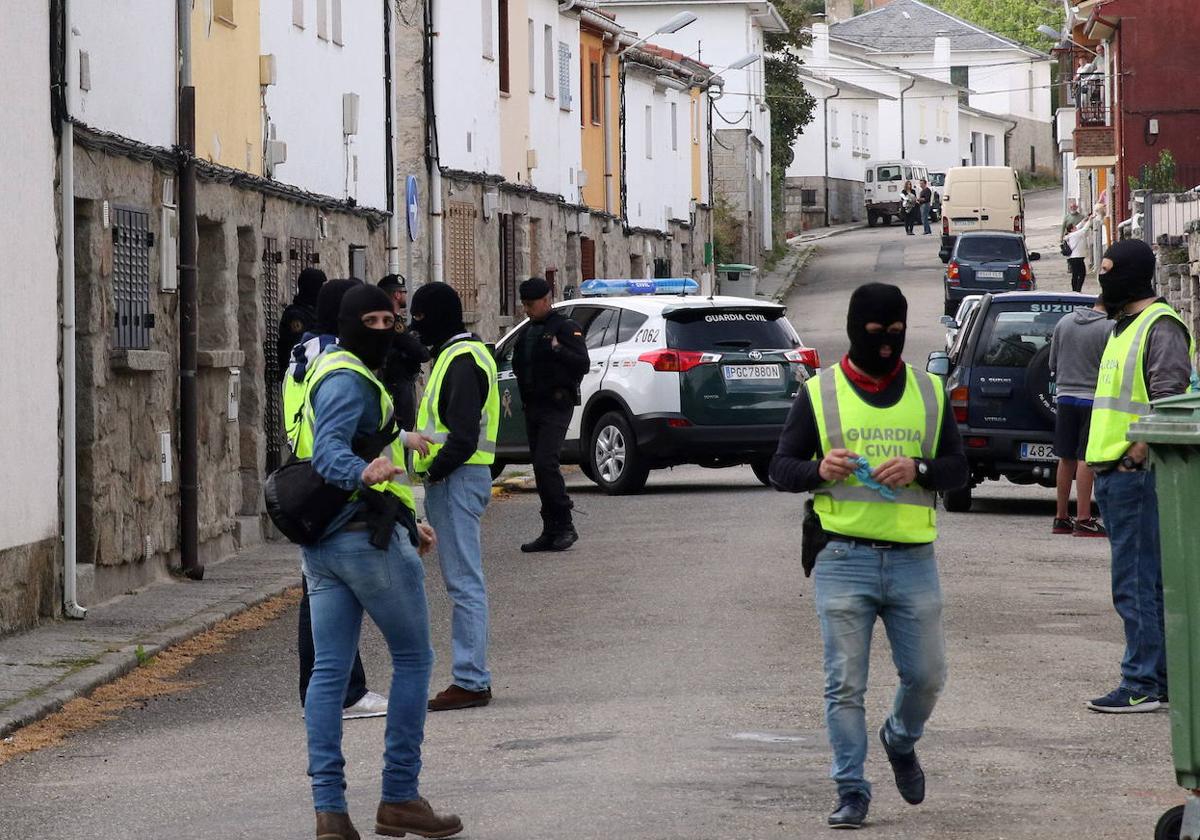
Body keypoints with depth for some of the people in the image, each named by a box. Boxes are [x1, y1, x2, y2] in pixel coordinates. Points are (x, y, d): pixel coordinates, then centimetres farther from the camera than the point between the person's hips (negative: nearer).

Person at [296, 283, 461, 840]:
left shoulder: (336, 374, 20)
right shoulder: (347, 381, -13)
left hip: (323, 543, 9)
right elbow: (329, 452, -30)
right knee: (413, 659, 2)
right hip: (369, 538, -9)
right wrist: (364, 472, -51)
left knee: (328, 671, 3)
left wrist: (407, 523, 31)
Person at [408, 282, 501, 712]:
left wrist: (434, 470, -13)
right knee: (463, 582, 11)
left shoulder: (462, 360, -15)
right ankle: (471, 677, 15)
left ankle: (472, 681, -9)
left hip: (457, 480, -11)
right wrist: (432, 470, 12)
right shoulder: (454, 355, 19)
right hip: (450, 481, 11)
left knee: (465, 582, -9)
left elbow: (464, 434, -22)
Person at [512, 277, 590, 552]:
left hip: (556, 406, -8)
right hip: (532, 406, 8)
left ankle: (565, 526, -12)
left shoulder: (565, 327, -5)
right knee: (541, 467, 7)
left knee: (545, 463, -19)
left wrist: (558, 350, -25)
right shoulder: (529, 331, 19)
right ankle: (551, 532, 9)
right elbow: (518, 365, 30)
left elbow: (583, 364, -14)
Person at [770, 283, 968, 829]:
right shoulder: (819, 394, 5)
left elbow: (958, 467, 10)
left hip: (912, 558, 2)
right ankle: (851, 792, 3)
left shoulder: (929, 393, 12)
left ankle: (900, 741, 35)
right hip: (844, 559, -2)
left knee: (926, 676, 5)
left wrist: (918, 469, -11)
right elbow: (780, 468, 5)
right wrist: (818, 470, -17)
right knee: (845, 684, -4)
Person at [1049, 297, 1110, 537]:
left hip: (1065, 397, 5)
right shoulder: (1109, 328, -10)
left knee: (1066, 459, 12)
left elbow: (1053, 364, 14)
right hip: (1094, 399, -5)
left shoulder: (1064, 323, 8)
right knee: (1085, 460, -7)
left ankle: (1061, 517, 17)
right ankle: (1083, 520, -8)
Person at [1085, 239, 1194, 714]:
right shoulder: (1124, 327, 21)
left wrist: (1133, 457, -21)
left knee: (1137, 585, -10)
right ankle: (1160, 679, 17)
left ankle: (1142, 685, -8)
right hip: (1113, 474, 10)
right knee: (1146, 584, 13)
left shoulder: (1160, 327, -12)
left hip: (1136, 474, -10)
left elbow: (1168, 403, -20)